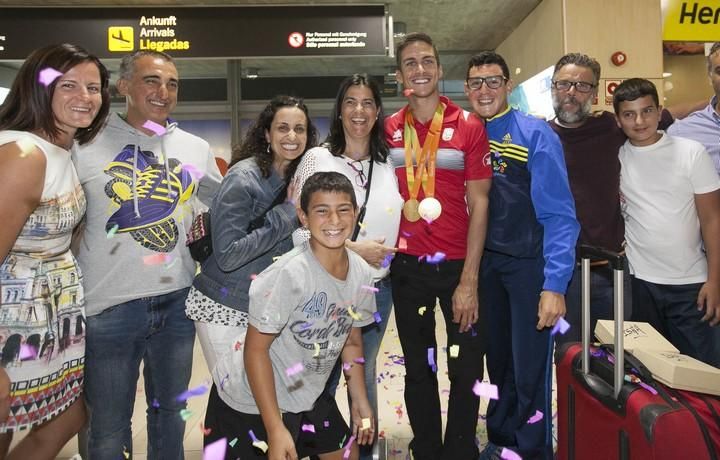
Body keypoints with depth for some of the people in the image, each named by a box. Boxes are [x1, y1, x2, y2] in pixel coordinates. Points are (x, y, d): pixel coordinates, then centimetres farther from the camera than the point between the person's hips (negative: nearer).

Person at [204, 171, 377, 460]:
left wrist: (360, 401, 9)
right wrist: (275, 429, -23)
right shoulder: (288, 275, -29)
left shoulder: (361, 273, -9)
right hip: (256, 405, -6)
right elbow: (255, 349, -23)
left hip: (312, 397, 7)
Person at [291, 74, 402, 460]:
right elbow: (298, 229, -13)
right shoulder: (318, 159, -8)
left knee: (364, 374, 18)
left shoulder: (388, 163, 4)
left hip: (377, 288, 4)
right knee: (322, 380, 9)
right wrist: (354, 249, -16)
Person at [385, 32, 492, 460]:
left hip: (458, 263, -2)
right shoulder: (389, 130, 4)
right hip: (407, 265, 2)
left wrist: (469, 279, -11)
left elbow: (478, 203, -6)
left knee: (467, 368, 6)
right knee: (418, 368, 14)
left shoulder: (469, 126, -3)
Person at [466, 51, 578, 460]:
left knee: (529, 367, 3)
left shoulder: (536, 134, -11)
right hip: (484, 263, 5)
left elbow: (559, 215, -15)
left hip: (529, 264, -4)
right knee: (498, 359, 19)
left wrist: (555, 283, -20)